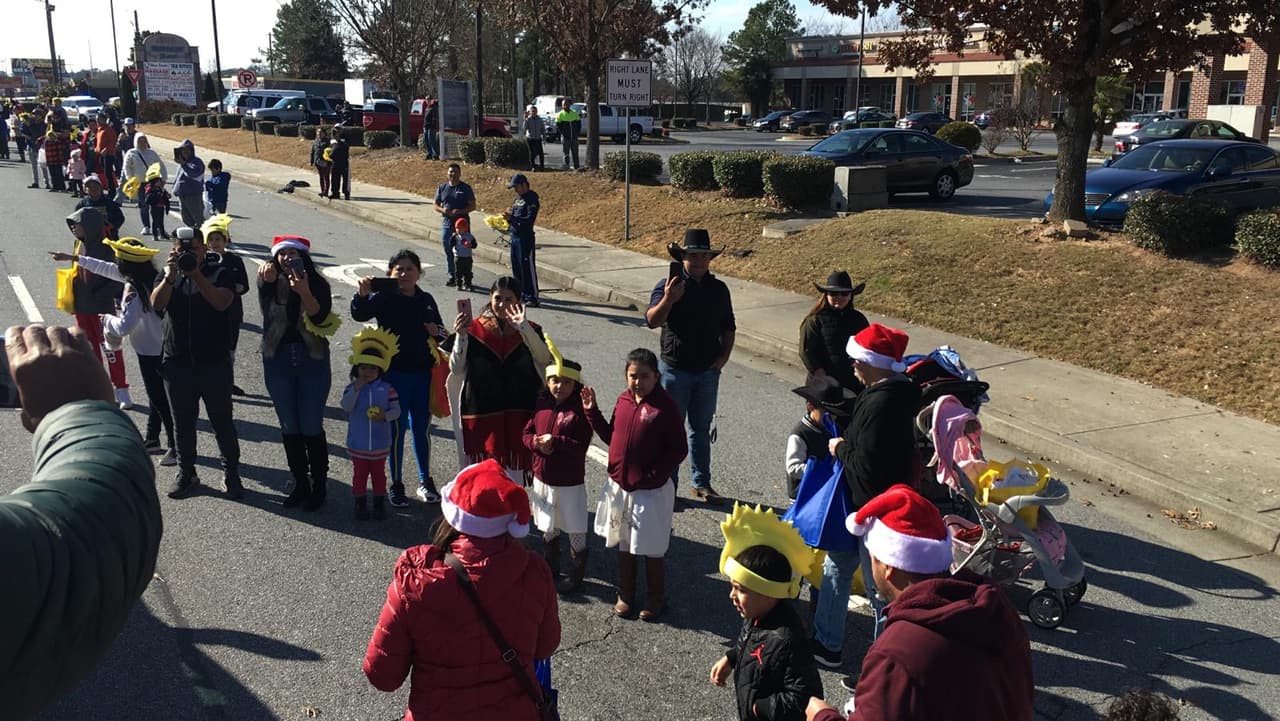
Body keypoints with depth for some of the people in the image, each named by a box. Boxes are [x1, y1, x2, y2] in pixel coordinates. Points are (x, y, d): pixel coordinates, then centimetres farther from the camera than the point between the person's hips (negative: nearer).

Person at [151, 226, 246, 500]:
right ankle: (186, 474, 27)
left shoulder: (220, 273, -3)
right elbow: (156, 303, -11)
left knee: (222, 421, 5)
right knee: (182, 423, 13)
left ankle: (231, 474, 18)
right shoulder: (168, 275, 7)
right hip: (177, 363, 3)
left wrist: (197, 274, -26)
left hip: (214, 362, -3)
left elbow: (221, 302, -21)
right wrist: (171, 276, -24)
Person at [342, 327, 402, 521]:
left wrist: (385, 416, -26)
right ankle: (360, 503, 24)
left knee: (378, 472, 14)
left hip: (380, 443, 0)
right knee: (359, 474, 11)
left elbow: (396, 410, -7)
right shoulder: (352, 387, -5)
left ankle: (379, 503, 27)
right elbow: (346, 406, -18)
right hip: (357, 444, 0)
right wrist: (356, 388, -26)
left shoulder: (387, 389, -7)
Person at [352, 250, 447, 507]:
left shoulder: (426, 300, 6)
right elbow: (360, 314, -25)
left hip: (423, 374, 3)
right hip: (395, 374, -3)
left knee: (422, 428, 12)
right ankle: (396, 484, 15)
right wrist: (362, 295, -44)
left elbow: (440, 332, 16)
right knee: (398, 429, 3)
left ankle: (425, 479, 25)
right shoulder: (384, 298, -7)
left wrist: (436, 332, -7)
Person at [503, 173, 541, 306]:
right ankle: (522, 295, 24)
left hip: (526, 238, -9)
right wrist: (508, 217, -2)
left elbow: (529, 220, -20)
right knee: (516, 267, 13)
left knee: (527, 268, -7)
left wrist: (512, 218, -26)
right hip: (515, 236, 9)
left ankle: (532, 297, -3)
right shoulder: (517, 199, 15)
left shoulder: (531, 199, -11)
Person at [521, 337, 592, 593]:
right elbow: (527, 432, 4)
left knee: (575, 530, 7)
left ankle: (577, 573, 24)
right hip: (542, 478, 6)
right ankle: (550, 566, 41)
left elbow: (581, 445, -21)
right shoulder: (541, 403, 0)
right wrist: (537, 443, -16)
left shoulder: (580, 409, -16)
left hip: (570, 482, -6)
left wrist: (555, 442, -25)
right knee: (547, 528, 22)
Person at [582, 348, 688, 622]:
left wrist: (654, 476, -21)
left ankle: (656, 600, 28)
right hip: (619, 486, 6)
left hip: (651, 491, -6)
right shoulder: (623, 400, 2)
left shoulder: (666, 407, -16)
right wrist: (592, 412, 2)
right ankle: (625, 595, 36)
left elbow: (679, 450, -14)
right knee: (624, 545, 19)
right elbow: (611, 436, 12)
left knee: (652, 550, 9)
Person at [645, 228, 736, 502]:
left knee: (702, 428, 14)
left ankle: (702, 484, 26)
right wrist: (668, 299, -39)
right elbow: (652, 320, -22)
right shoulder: (668, 285, -9)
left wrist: (724, 355, 1)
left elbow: (728, 326, 15)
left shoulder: (719, 289, 5)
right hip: (676, 369, -4)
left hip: (708, 371, 4)